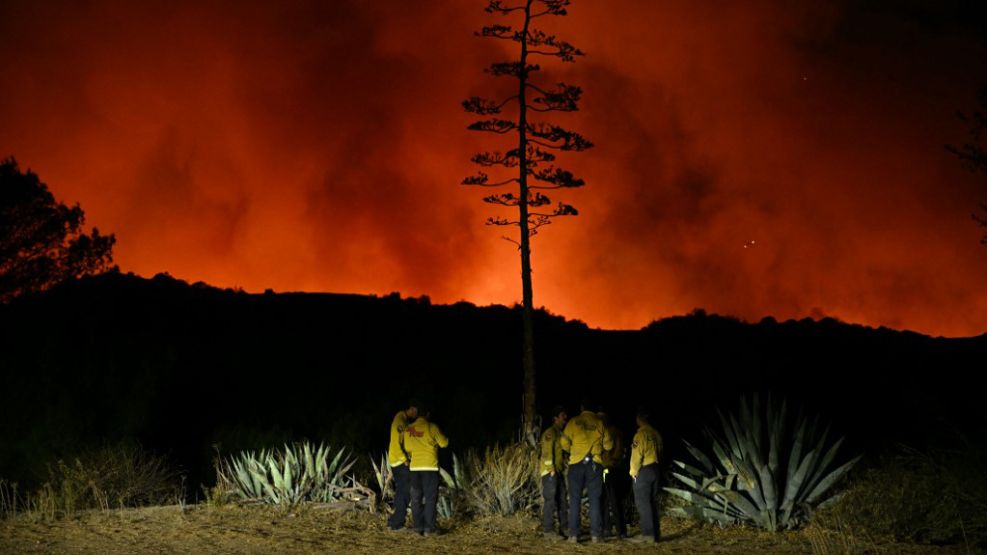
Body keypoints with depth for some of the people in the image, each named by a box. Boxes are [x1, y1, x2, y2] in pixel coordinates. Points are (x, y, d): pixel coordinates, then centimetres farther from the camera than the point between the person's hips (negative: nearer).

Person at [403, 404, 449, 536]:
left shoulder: (408, 429, 5)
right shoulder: (431, 427, -6)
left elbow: (408, 448, 13)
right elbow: (444, 443, 1)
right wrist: (442, 436, 21)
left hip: (414, 467, 4)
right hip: (430, 467, -3)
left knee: (416, 498, 9)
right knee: (430, 498, 0)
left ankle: (418, 527, 6)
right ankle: (429, 528, -6)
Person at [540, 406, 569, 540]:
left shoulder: (561, 433, 17)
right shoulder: (550, 432, -11)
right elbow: (547, 452, -17)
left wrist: (563, 468, 12)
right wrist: (551, 469, -19)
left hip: (559, 471, 9)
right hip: (550, 472, -9)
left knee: (562, 500, 10)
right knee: (550, 501, -8)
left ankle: (564, 528, 15)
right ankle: (549, 530, -6)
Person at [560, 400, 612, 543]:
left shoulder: (574, 422, 0)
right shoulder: (599, 423, 3)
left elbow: (565, 444, 2)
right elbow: (608, 445, 7)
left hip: (576, 463, -1)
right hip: (595, 463, 1)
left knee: (575, 499, 4)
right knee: (594, 499, 5)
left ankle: (573, 534, 0)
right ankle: (595, 534, 3)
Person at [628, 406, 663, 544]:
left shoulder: (641, 433, -14)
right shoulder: (655, 433, 8)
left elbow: (637, 454, -14)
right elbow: (659, 452, 13)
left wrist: (633, 471, -6)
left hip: (643, 471, -8)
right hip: (654, 469, 8)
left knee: (642, 503, -6)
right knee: (653, 502, 12)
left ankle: (647, 534, -9)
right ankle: (656, 533, 14)